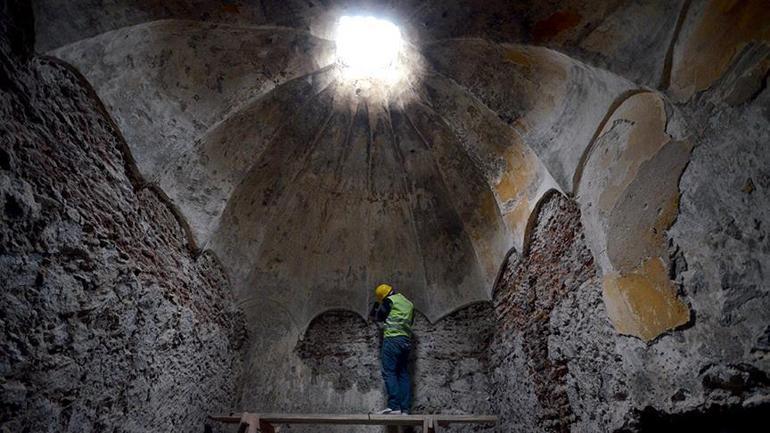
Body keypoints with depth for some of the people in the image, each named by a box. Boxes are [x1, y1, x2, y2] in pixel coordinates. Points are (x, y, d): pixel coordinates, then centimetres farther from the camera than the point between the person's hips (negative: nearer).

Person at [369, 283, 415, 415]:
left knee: (389, 372, -8)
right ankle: (405, 409, 3)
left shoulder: (390, 300, 1)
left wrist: (375, 307, 25)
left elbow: (379, 317, 6)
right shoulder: (409, 304, 21)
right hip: (407, 341, 7)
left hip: (392, 339, -7)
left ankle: (394, 406, -17)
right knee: (403, 374, 7)